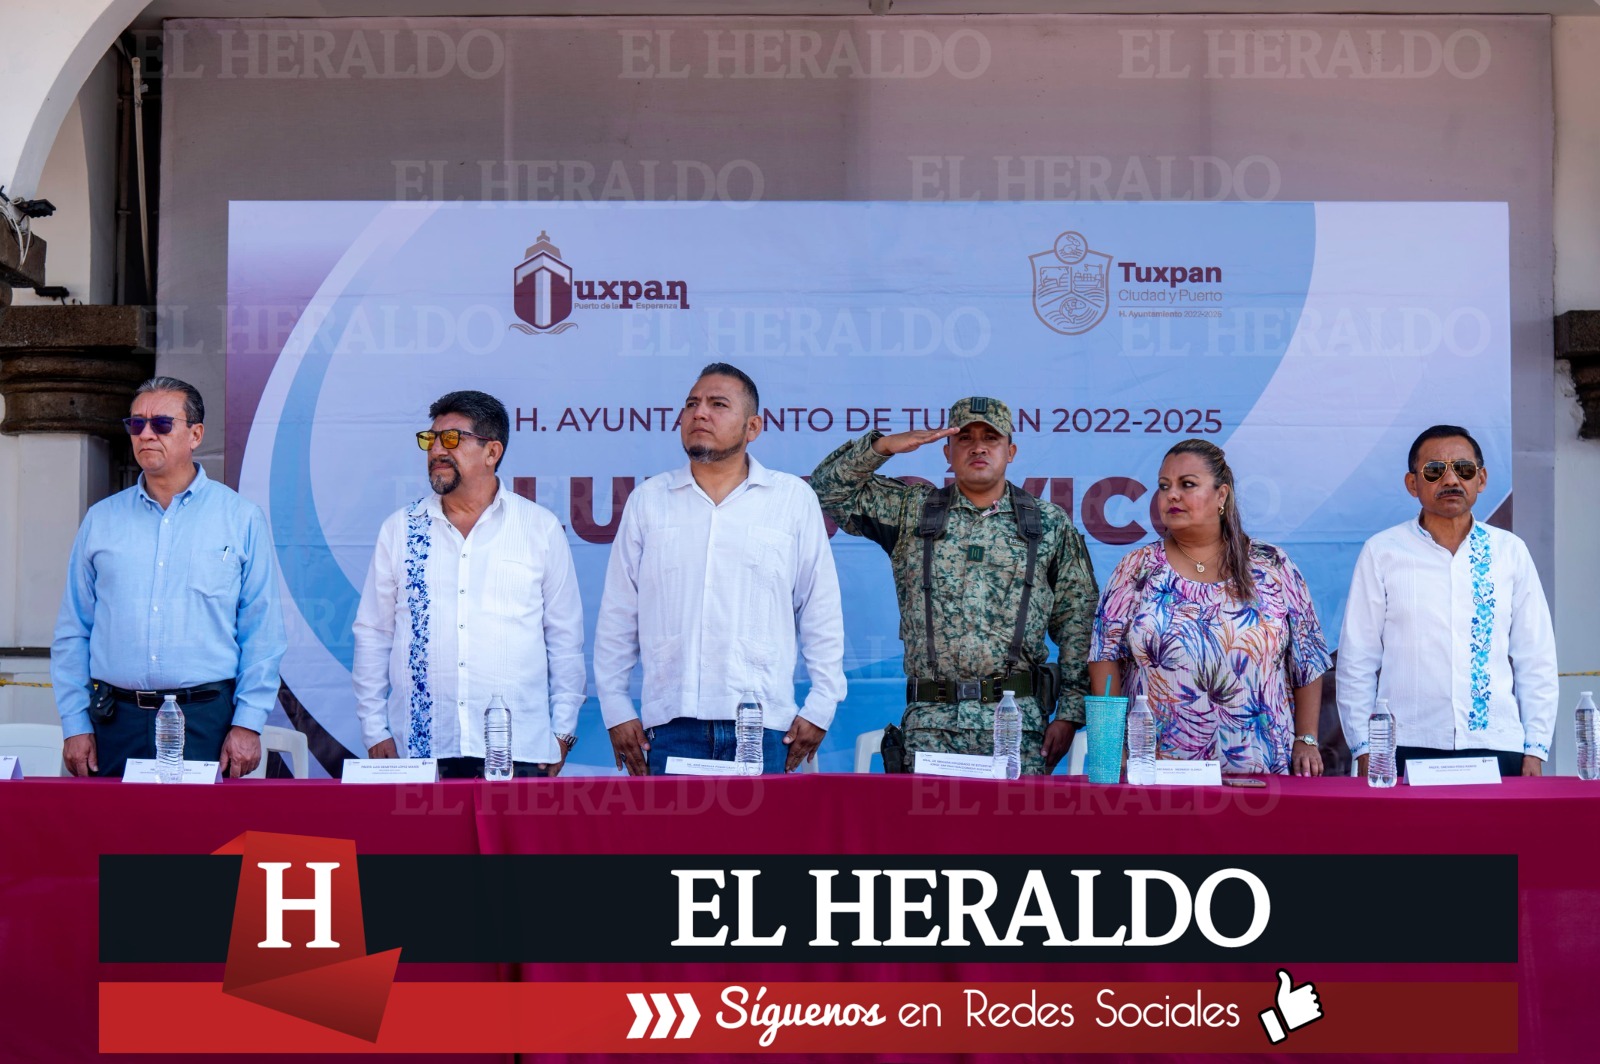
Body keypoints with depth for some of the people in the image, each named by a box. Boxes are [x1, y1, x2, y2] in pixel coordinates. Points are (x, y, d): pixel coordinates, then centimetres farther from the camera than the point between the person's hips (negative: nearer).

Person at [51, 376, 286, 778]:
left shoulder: (241, 518, 4)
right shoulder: (100, 520, 10)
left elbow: (262, 633, 0)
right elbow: (72, 631, 11)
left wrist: (248, 723, -7)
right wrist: (74, 725, 3)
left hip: (205, 719, -2)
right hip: (116, 720, 2)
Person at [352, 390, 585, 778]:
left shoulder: (542, 529, 5)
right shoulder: (399, 530, 9)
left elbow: (565, 638, 8)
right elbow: (373, 634, 11)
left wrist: (563, 731, 5)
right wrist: (374, 730, 5)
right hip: (419, 747, 1)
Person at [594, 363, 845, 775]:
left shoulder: (794, 499, 8)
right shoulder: (648, 501, 11)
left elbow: (822, 613, 10)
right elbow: (617, 615, 13)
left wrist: (820, 706, 5)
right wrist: (616, 708, 8)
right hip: (671, 723, 1)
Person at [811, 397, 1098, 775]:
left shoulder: (1051, 525, 11)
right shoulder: (912, 511, 12)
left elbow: (1077, 622, 9)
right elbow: (828, 492, 9)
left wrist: (1069, 713, 1)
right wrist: (882, 446, -2)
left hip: (1019, 718, 0)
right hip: (931, 720, 0)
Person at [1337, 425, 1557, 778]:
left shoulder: (1509, 552, 9)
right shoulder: (1381, 553, 3)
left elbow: (1536, 660, 11)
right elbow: (1357, 661, 4)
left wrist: (1535, 749, 6)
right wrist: (1364, 749, -1)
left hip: (1497, 748, 2)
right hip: (1406, 749, -1)